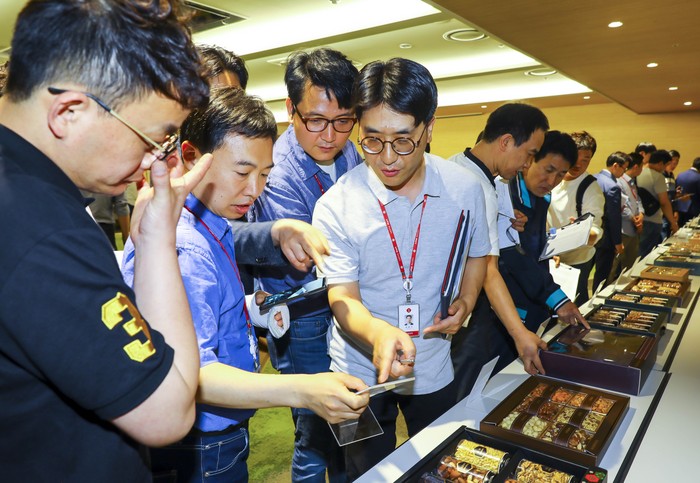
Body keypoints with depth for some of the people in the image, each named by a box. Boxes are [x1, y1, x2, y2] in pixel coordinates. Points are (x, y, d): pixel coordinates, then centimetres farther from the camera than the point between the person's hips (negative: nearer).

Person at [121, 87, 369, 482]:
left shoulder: (207, 228, 4)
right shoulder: (183, 249, -28)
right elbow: (189, 374, -36)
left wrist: (251, 309, 4)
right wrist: (301, 391, -46)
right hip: (201, 450, -9)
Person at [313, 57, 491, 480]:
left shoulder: (464, 188, -10)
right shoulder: (336, 206, -19)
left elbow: (476, 254, 7)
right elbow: (342, 296, -20)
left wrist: (466, 301, -12)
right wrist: (379, 333, -41)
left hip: (433, 367, 3)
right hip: (362, 371, -2)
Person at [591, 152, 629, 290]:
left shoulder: (593, 179, 2)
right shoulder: (613, 187, -21)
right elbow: (615, 218, -19)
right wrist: (618, 242, -10)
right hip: (605, 238, -8)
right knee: (602, 275, 5)